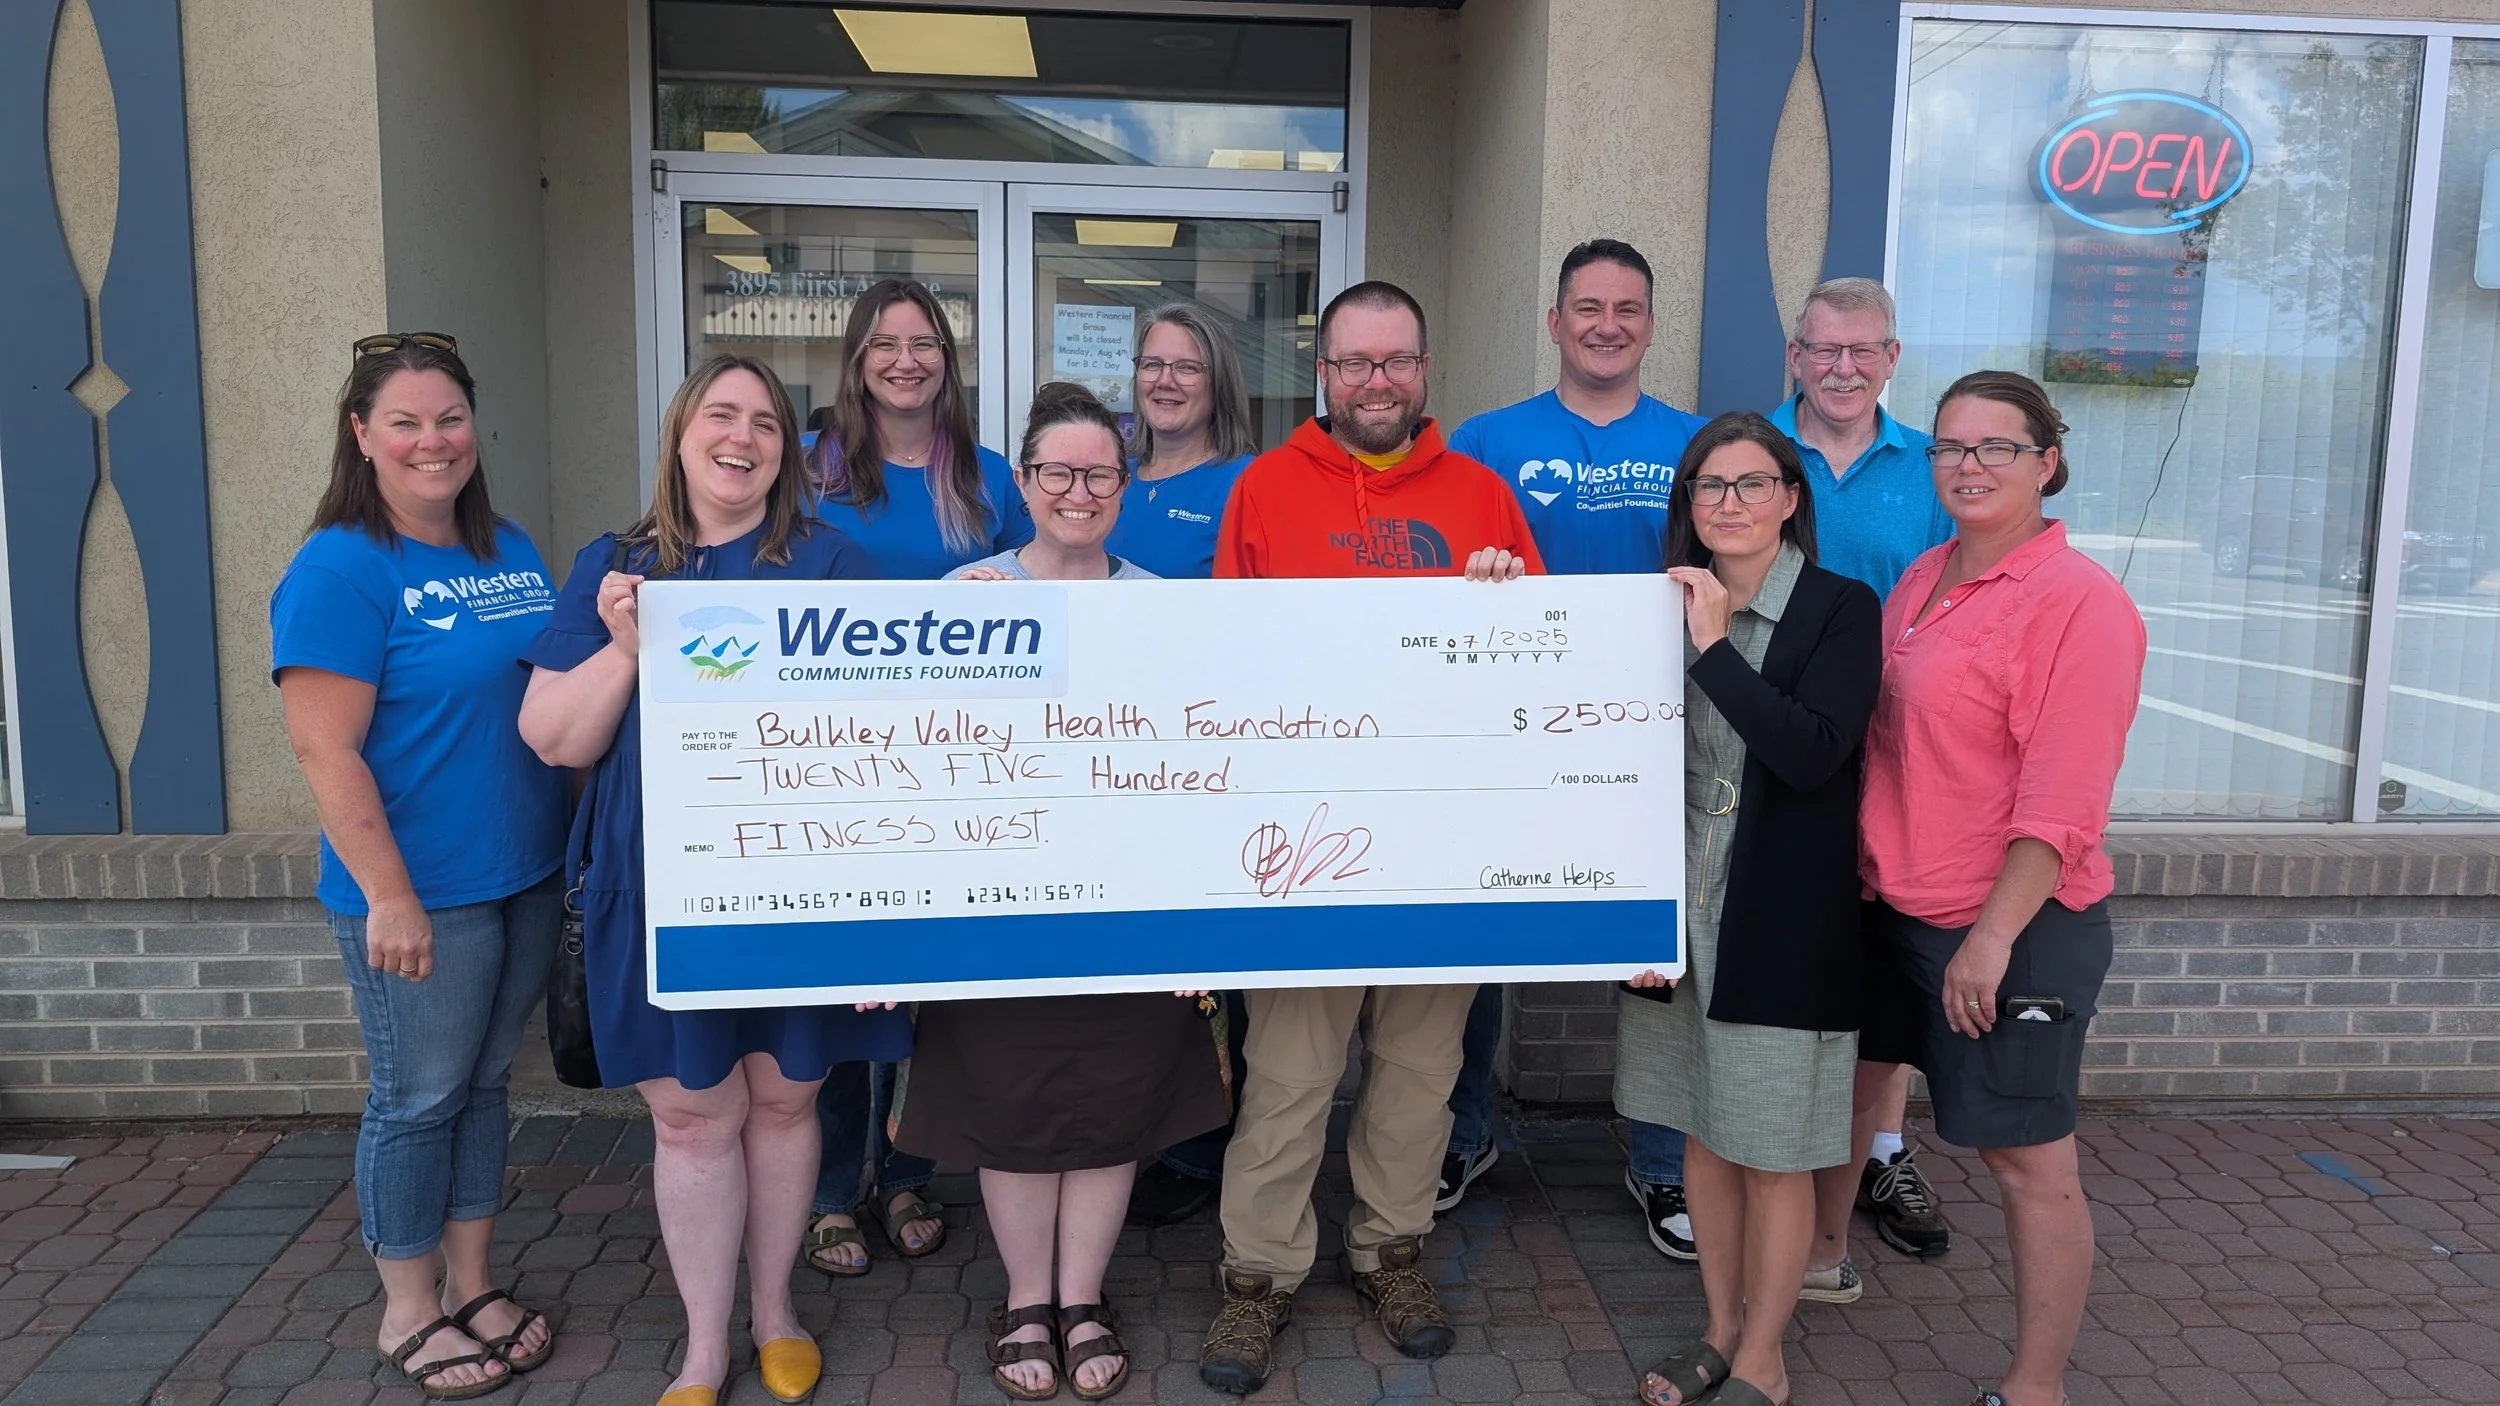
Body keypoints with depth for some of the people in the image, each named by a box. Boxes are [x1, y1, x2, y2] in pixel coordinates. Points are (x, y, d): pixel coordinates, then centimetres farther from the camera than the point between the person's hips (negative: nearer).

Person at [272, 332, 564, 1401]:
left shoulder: (512, 553, 9)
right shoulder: (338, 570, -13)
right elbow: (325, 751, -18)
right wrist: (388, 896, -20)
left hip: (527, 877, 7)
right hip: (420, 895, -6)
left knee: (486, 1081, 17)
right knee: (418, 1098, 7)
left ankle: (472, 1284, 32)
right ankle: (410, 1313, 25)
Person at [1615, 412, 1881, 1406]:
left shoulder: (1841, 609, -7)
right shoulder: (1668, 606, 7)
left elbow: (1812, 752, -21)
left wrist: (1714, 646, -21)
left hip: (1783, 922, -5)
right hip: (1680, 912, 5)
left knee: (1774, 1152, 6)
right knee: (1705, 1135, 16)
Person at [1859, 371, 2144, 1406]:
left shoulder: (2079, 601, -15)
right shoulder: (1922, 580, 8)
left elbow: (2062, 803, -19)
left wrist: (1993, 935, -20)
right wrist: (1873, 873, 13)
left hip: (2016, 928, -8)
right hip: (1899, 908, 8)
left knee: (2027, 1160, 4)